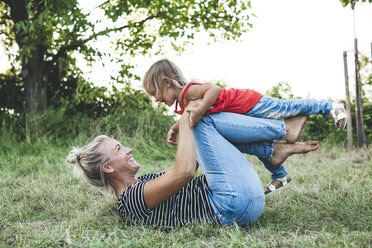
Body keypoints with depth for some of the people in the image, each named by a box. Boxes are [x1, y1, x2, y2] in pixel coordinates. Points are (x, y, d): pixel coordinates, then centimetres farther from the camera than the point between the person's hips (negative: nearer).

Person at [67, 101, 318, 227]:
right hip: (236, 203, -10)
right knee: (203, 119, -9)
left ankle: (275, 150, 5)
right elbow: (184, 171, -27)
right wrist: (185, 123, -15)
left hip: (242, 199, 10)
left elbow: (184, 168, 28)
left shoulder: (140, 184, 18)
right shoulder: (130, 200, -14)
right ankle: (283, 128, 3)